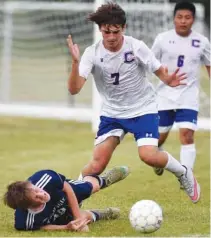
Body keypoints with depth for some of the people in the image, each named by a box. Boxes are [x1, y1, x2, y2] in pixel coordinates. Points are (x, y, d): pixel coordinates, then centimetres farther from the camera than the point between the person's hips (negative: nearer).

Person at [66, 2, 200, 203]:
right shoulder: (92, 53, -16)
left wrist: (169, 80, -32)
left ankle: (183, 173, 7)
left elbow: (159, 71, -8)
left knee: (148, 155, -21)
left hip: (143, 109, -1)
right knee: (97, 164, -10)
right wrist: (75, 62, -42)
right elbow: (74, 89, -24)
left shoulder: (136, 47, -18)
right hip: (112, 112, 2)